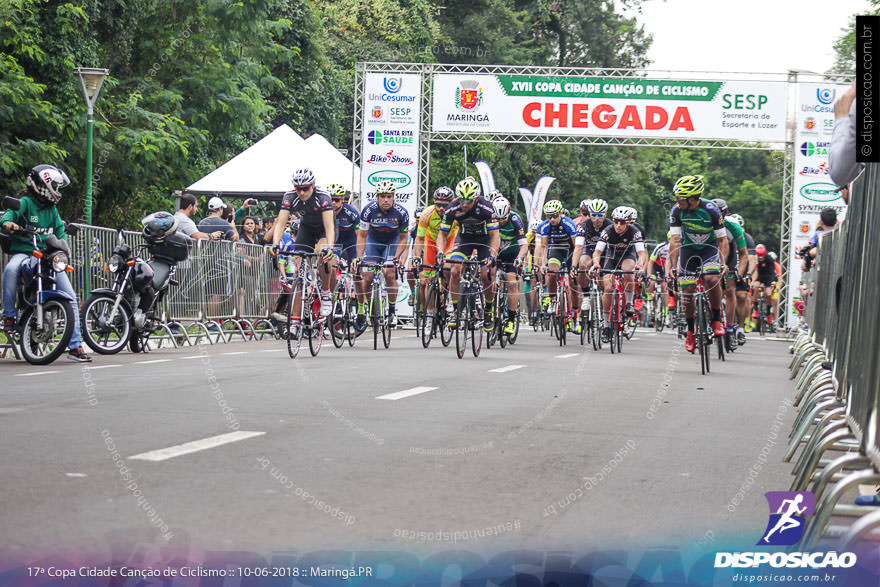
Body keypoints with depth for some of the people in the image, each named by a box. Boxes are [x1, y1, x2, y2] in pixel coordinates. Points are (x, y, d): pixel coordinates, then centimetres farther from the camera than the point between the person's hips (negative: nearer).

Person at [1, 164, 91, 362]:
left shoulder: (52, 209, 19)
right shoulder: (25, 202, 0)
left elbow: (60, 230, 20)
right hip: (23, 252, -5)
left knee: (70, 297, -8)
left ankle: (75, 346, -6)